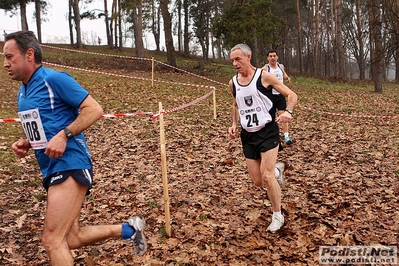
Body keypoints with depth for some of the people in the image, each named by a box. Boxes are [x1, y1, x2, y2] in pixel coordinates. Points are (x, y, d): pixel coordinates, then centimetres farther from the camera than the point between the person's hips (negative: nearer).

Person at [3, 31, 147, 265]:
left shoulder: (54, 79, -11)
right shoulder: (23, 92, 15)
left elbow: (94, 109, -15)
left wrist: (64, 135, -23)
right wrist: (26, 143, 6)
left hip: (69, 165, -9)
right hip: (53, 170, 10)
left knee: (52, 241, -10)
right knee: (71, 239, 16)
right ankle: (128, 229, 31)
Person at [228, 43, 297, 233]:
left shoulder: (264, 76, -10)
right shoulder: (233, 83, 5)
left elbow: (291, 95, -7)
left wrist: (288, 111, -28)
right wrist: (234, 124, 7)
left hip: (267, 132, -5)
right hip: (247, 135, 5)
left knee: (267, 177, -15)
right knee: (258, 182, 6)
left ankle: (277, 216, 8)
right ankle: (276, 170, 41)